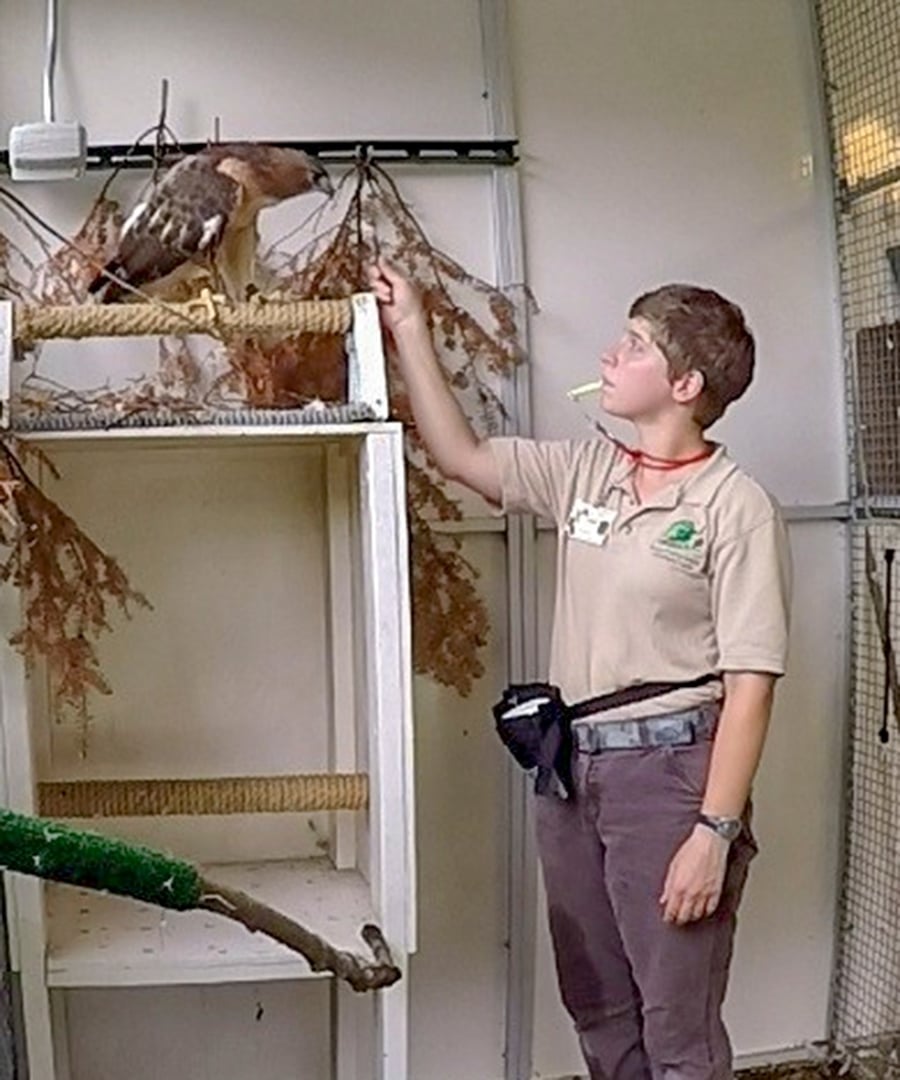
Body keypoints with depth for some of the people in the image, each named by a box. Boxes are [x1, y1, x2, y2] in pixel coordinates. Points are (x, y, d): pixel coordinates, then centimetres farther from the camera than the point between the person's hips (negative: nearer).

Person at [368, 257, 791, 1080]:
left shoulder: (736, 508, -12)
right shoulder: (584, 470, 7)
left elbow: (749, 683, -14)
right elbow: (461, 457, 11)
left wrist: (716, 830, -18)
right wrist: (410, 330, 7)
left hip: (667, 767, -7)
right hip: (571, 764, 7)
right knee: (598, 1010, 19)